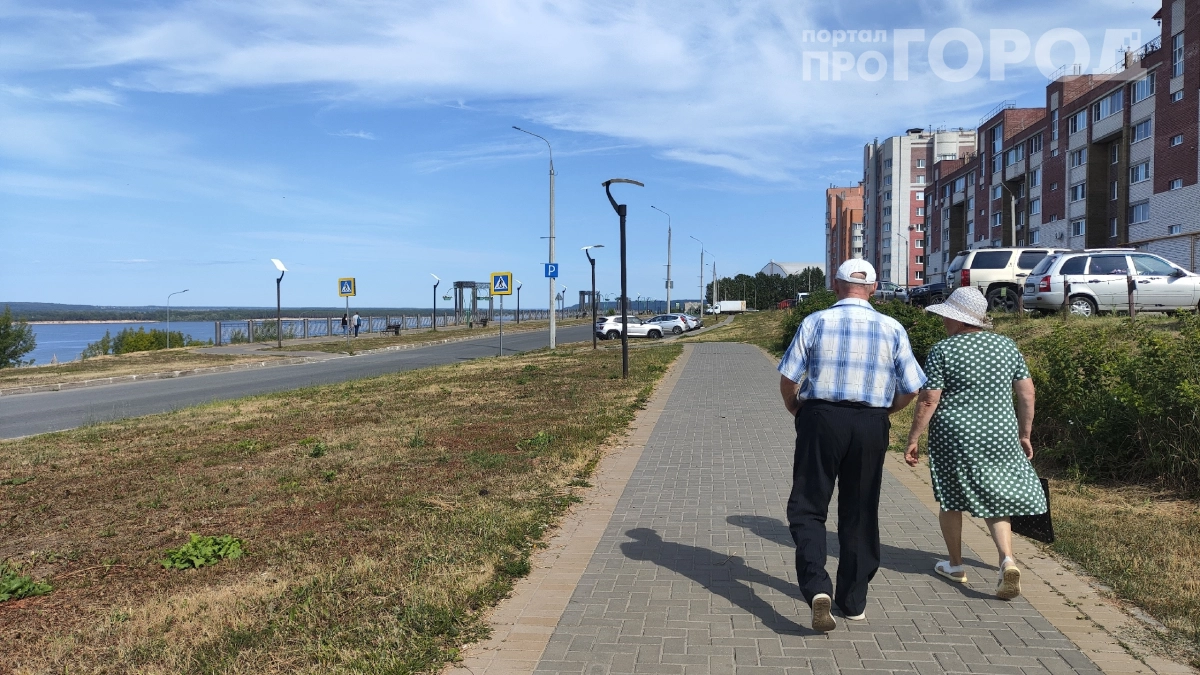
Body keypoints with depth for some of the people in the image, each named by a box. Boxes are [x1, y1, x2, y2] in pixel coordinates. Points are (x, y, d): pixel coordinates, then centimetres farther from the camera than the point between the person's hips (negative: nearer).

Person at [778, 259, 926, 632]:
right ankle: (853, 601, 24)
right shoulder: (892, 329, 2)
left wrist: (797, 411, 13)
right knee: (859, 514, 14)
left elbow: (788, 380, -5)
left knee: (808, 508, 6)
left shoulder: (815, 322, -3)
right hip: (871, 426, 2)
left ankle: (817, 587, -15)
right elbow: (910, 390, 3)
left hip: (821, 419, -2)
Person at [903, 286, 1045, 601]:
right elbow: (1027, 393, 7)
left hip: (954, 438, -4)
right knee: (995, 500, 13)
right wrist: (1025, 434, 16)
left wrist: (913, 439, -5)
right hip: (1001, 437, 4)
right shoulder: (1007, 346, 5)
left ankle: (955, 566, 24)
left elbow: (928, 400, -12)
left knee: (951, 499, 13)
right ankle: (1007, 560, -7)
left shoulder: (943, 351, -9)